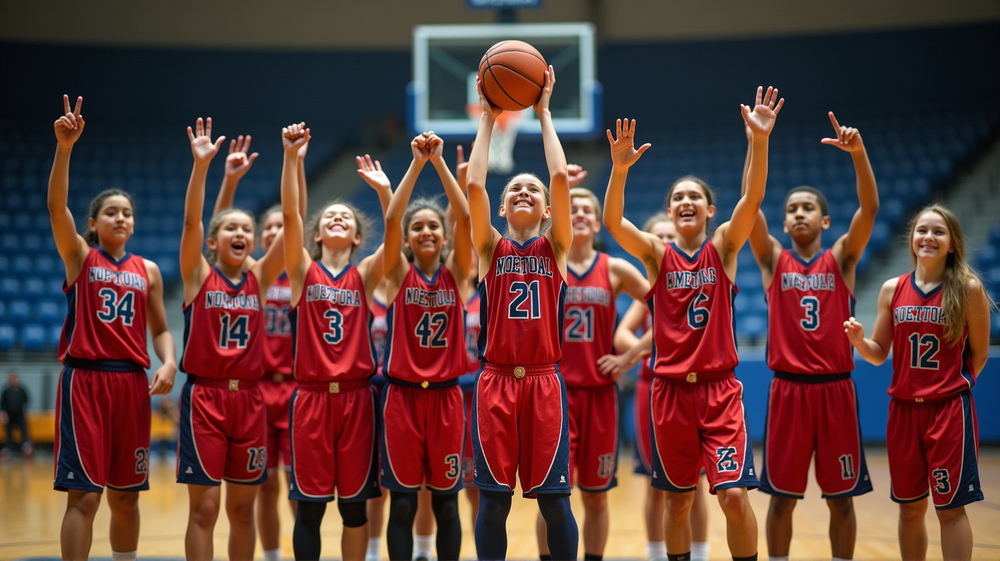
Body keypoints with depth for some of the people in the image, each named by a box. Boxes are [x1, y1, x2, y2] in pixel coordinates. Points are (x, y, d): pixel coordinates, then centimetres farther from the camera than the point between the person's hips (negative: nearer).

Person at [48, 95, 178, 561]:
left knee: (126, 496, 10)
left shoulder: (148, 271, 13)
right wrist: (64, 147, -26)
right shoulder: (79, 256, 3)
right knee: (84, 495, -8)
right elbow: (56, 206, -13)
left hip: (132, 383, 4)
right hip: (85, 379, -4)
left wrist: (168, 363, -6)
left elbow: (160, 330, 15)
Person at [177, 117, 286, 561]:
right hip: (205, 396, -3)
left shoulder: (260, 277, 7)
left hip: (249, 398, 3)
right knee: (204, 508, -3)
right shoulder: (199, 274, 1)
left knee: (242, 508, 9)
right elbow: (191, 220, -13)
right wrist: (201, 165, -24)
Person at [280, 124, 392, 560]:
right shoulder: (303, 271, 4)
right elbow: (290, 215, -9)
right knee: (310, 504, 2)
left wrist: (384, 189, -18)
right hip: (311, 396, -1)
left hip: (356, 396, 1)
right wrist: (291, 157, -18)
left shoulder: (365, 275, 7)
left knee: (355, 503, 6)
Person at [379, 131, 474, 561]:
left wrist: (440, 161, -14)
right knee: (402, 503, 3)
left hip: (445, 396, 1)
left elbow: (465, 219, -10)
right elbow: (391, 219, -12)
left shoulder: (456, 273, 3)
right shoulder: (398, 274, 2)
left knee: (446, 501, 7)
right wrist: (417, 162, -17)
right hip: (402, 396, -1)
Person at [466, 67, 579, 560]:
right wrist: (488, 118, 0)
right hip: (495, 381, 0)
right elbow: (474, 185, -4)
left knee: (555, 499, 0)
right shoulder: (491, 249, 9)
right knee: (493, 497, 1)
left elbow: (561, 177, -4)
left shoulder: (555, 248, 7)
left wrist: (543, 113, 0)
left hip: (544, 381, 0)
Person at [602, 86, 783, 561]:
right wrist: (620, 169, -30)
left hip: (719, 388, -1)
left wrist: (760, 140, -27)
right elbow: (612, 221, -13)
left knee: (734, 494, -12)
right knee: (677, 500, 10)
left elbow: (752, 199, -13)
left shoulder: (723, 246, 3)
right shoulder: (656, 254, 4)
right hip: (670, 389, 1)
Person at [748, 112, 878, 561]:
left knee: (841, 498, 6)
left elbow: (869, 208, -8)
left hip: (836, 388, 0)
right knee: (781, 498, 4)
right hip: (788, 389, 0)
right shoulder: (773, 259, 6)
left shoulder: (841, 259, 6)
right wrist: (755, 143, -18)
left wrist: (857, 152, -23)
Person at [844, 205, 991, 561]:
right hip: (903, 409, 4)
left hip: (949, 410, -4)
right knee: (910, 507, 12)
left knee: (950, 507, -2)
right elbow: (879, 354, 8)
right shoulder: (892, 290, 4)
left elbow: (979, 352, 1)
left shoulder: (969, 289, -6)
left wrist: (955, 386, 1)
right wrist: (859, 340, -11)